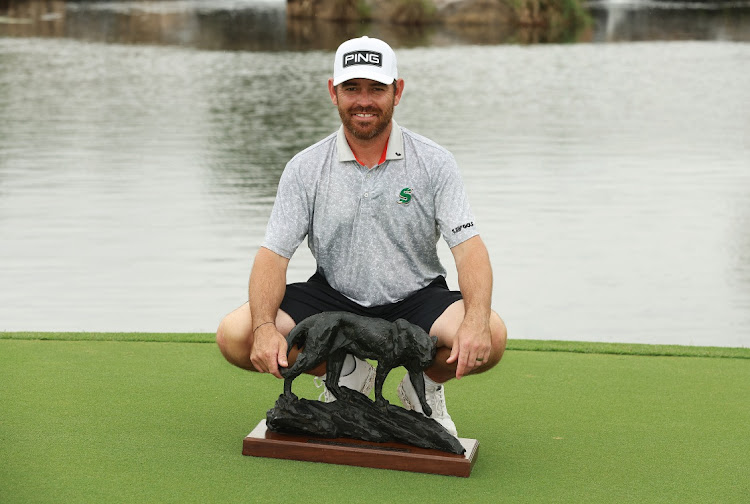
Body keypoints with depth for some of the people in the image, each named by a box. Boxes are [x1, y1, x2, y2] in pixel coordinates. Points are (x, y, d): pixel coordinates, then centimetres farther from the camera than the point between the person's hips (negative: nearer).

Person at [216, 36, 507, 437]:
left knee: (491, 338, -31)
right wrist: (265, 327, -27)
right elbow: (273, 254, -7)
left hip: (416, 298, -1)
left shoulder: (434, 163, -6)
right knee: (235, 336, -21)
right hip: (333, 297, 2)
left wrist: (476, 320, -33)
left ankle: (425, 383, 4)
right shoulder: (305, 168, -4)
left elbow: (468, 246, -13)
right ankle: (347, 374, 4)